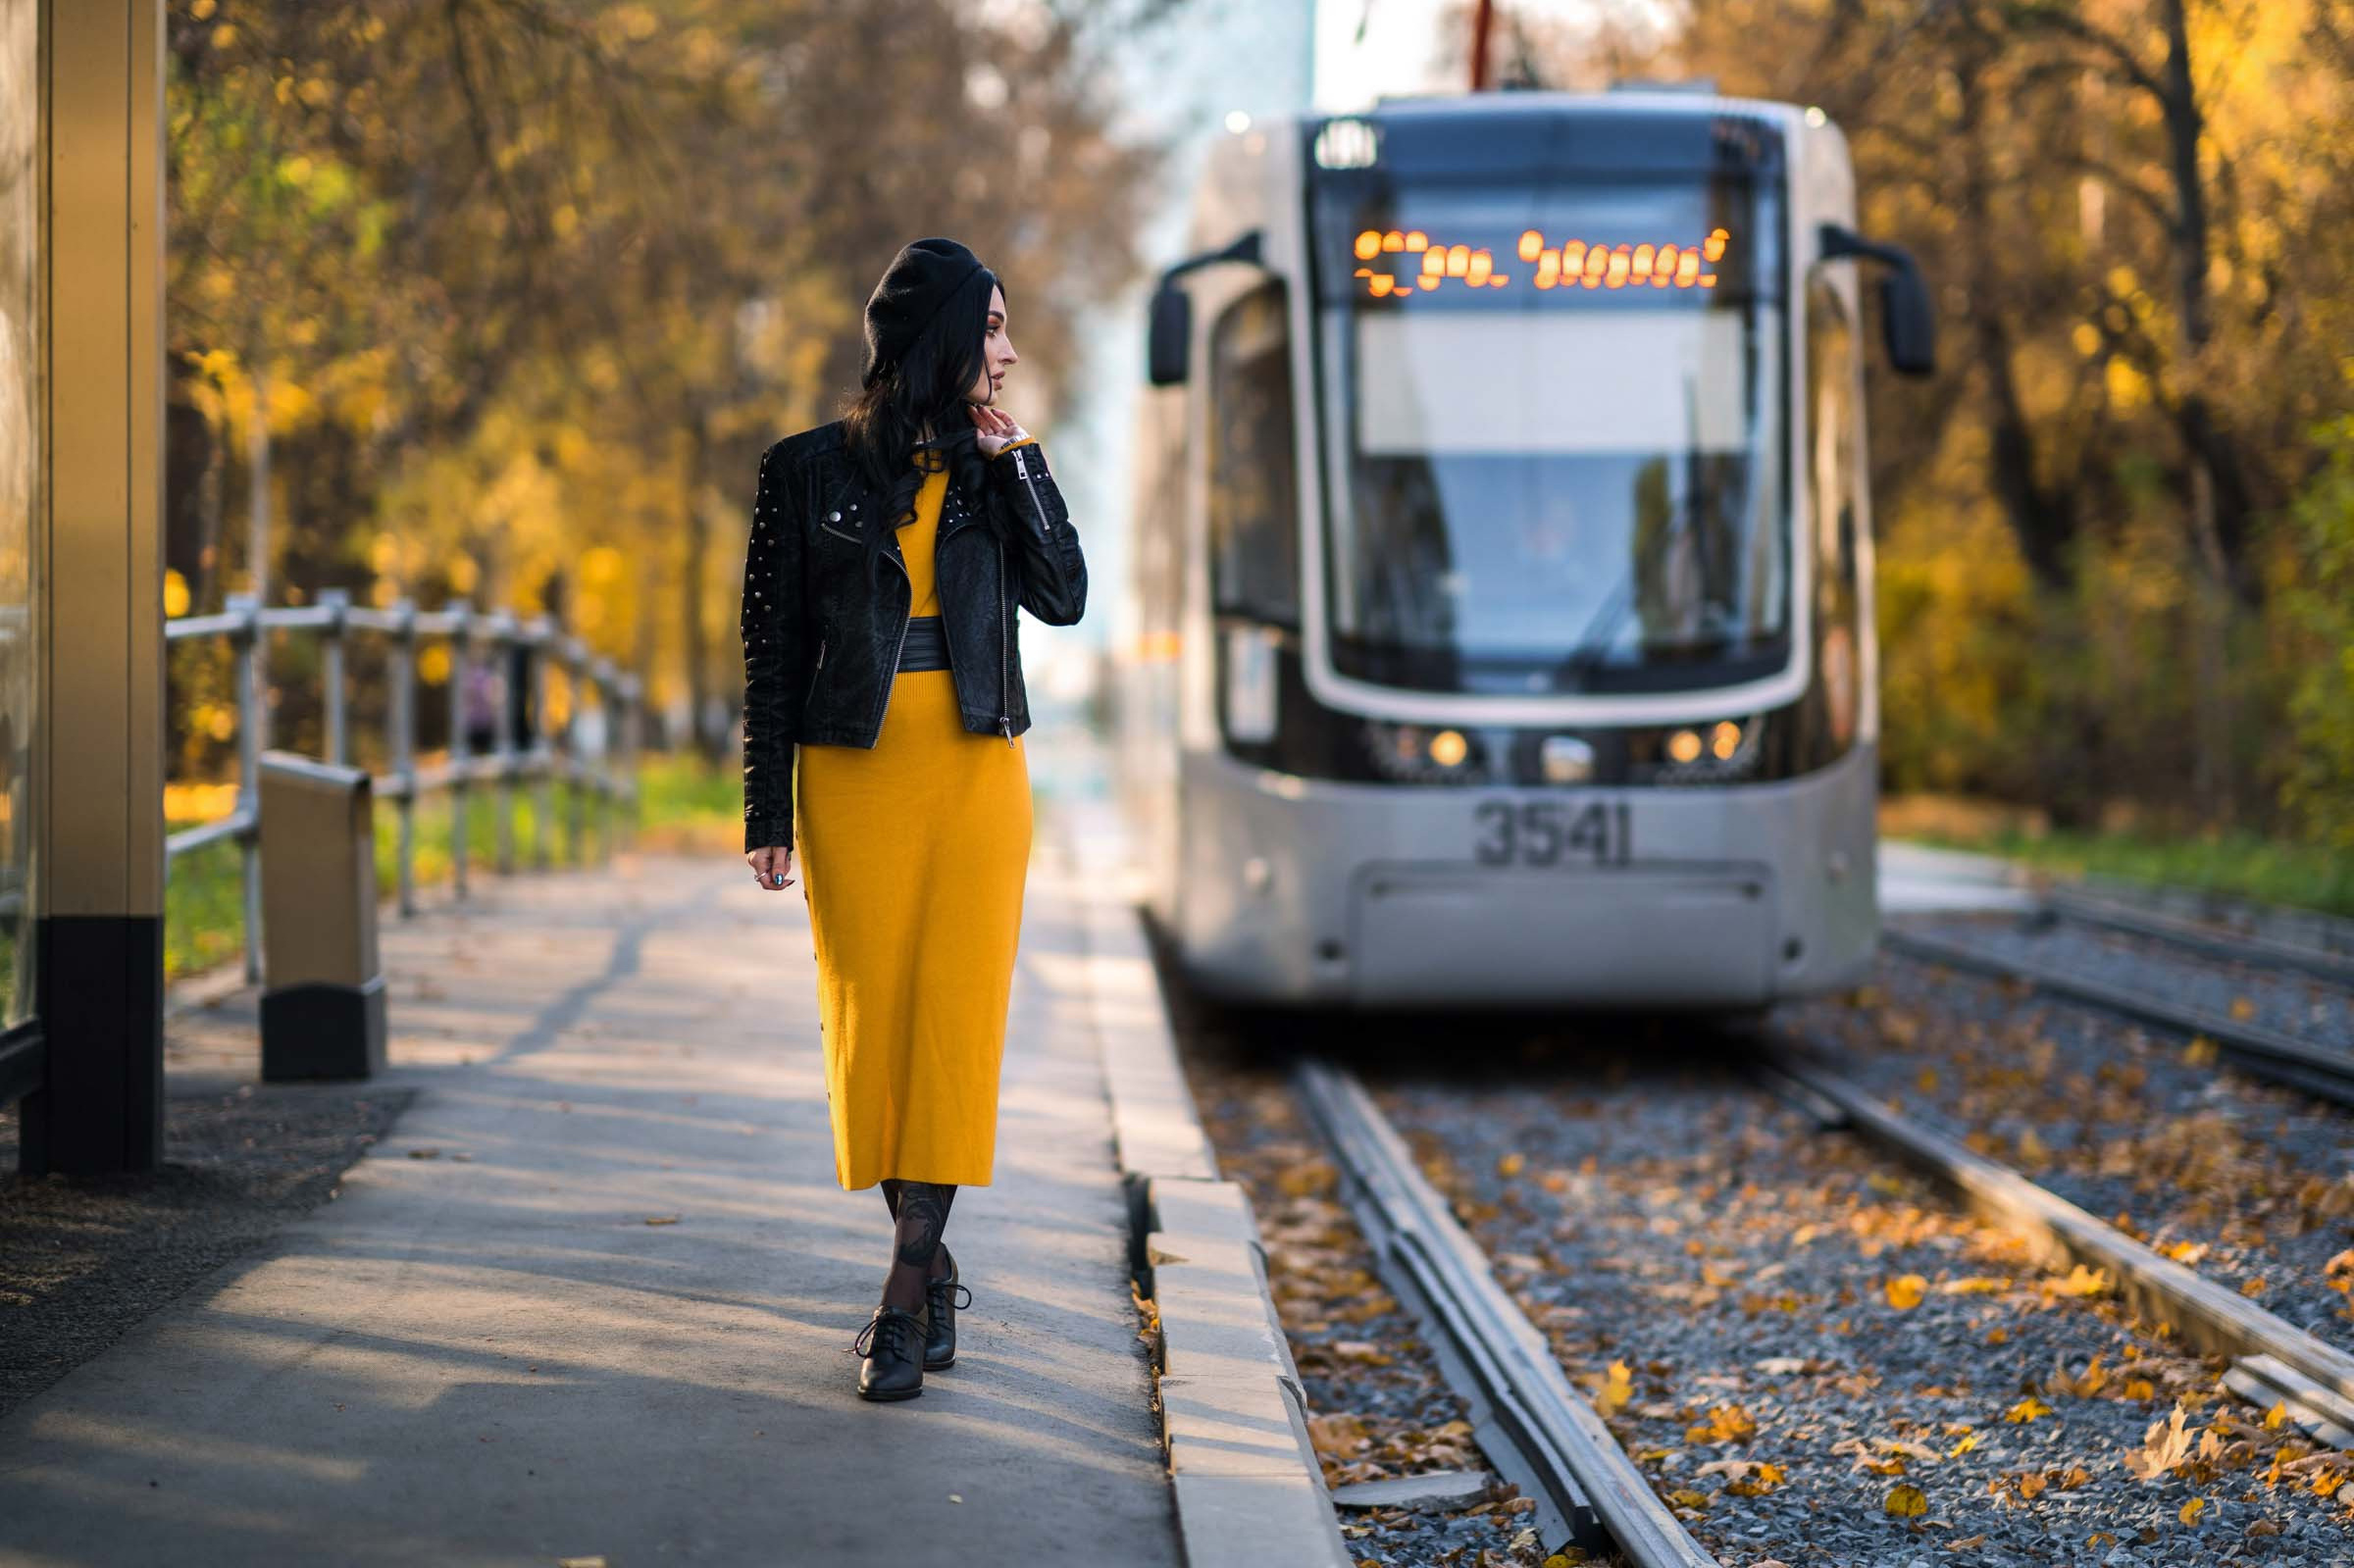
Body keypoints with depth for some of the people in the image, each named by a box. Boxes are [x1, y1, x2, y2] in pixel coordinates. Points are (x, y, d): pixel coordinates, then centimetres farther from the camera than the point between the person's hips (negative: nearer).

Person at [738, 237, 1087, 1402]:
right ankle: (933, 1272, 15)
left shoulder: (988, 470, 10)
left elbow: (1063, 597, -1)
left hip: (975, 772, 2)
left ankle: (906, 1294, -6)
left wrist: (1016, 463, -6)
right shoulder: (809, 472, 1)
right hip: (853, 772, -2)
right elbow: (773, 647, 2)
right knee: (872, 1016, 0)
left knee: (957, 1013, -6)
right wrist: (767, 812, -1)